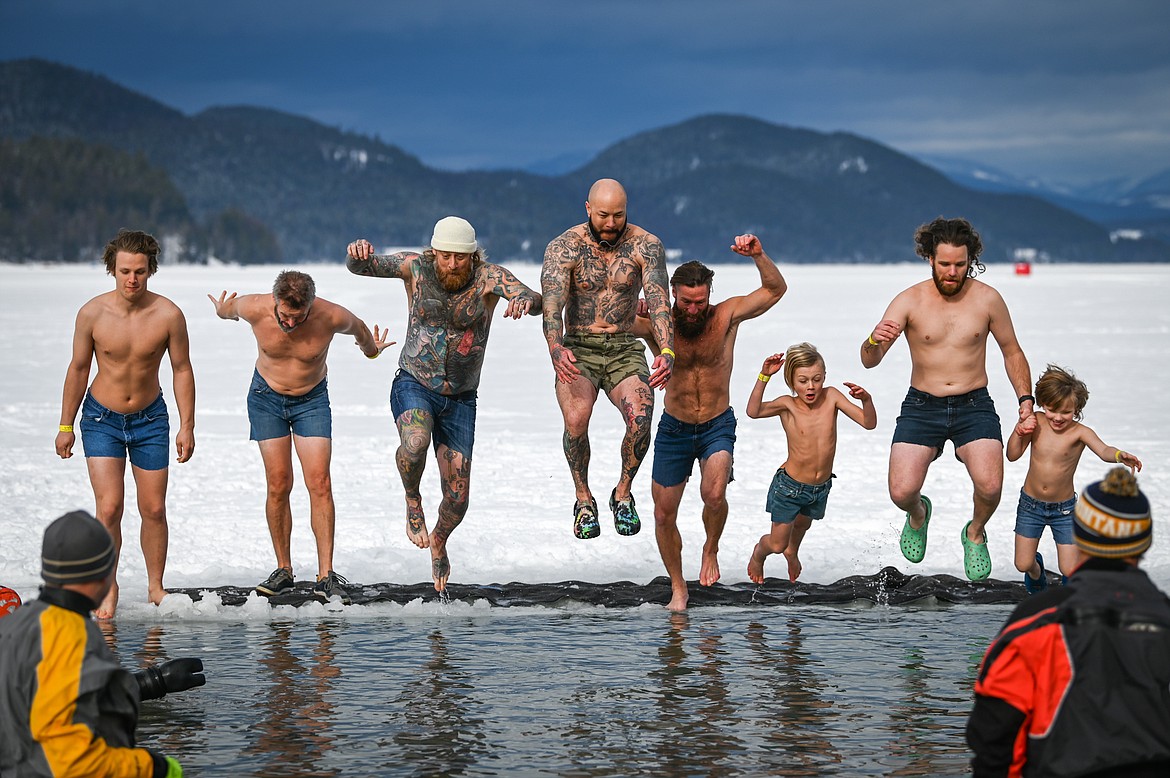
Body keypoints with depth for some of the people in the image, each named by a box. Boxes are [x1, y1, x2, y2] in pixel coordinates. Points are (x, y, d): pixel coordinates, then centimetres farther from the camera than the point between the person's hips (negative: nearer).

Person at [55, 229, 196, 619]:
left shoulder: (168, 315, -15)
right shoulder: (92, 313, -14)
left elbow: (182, 370, -3)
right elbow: (78, 368, -1)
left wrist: (187, 425, -5)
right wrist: (66, 426, 3)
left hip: (150, 418, 1)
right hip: (101, 418, -1)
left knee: (154, 509, 4)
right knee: (109, 507, -11)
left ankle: (155, 587, 19)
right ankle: (108, 587, 3)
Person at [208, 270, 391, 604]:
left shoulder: (332, 317, -26)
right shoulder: (254, 309, -24)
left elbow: (359, 328, 0)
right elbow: (230, 307, 2)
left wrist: (372, 350, 22)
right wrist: (222, 311, 26)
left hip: (312, 399, -1)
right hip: (267, 398, 1)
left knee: (319, 483, -11)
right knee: (278, 485, -4)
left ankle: (325, 577, -11)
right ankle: (283, 570, 8)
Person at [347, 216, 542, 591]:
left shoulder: (489, 276, -12)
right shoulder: (415, 266, -9)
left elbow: (534, 301, -27)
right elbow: (362, 265, -18)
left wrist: (526, 300, -53)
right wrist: (358, 252, -43)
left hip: (460, 399, 1)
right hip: (414, 386, -1)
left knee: (457, 500, 3)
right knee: (415, 441, -37)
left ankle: (438, 540, 39)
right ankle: (412, 498, -3)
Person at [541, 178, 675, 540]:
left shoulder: (645, 246, -4)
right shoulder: (563, 247, -7)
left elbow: (658, 301, -17)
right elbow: (552, 303, -22)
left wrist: (667, 351, -37)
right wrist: (556, 348, -43)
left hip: (624, 350, 1)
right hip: (577, 350, -1)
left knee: (641, 417, -26)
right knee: (576, 418, -27)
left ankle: (623, 493, 1)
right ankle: (584, 500, -3)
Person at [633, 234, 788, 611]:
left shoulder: (726, 315, -12)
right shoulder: (656, 325, -13)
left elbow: (776, 289, -12)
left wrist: (758, 256, -30)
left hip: (718, 426, -1)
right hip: (673, 428, 1)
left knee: (714, 494, -27)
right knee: (664, 515, 4)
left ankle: (711, 549, 5)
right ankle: (678, 588, 26)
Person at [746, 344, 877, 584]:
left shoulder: (830, 397, -10)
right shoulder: (788, 405, -17)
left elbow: (869, 422, -13)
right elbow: (753, 411, -34)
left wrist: (866, 400, -33)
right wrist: (764, 376, -42)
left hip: (820, 489, 3)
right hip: (789, 486, -3)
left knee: (802, 525, 31)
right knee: (777, 544, 10)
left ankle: (792, 551, 64)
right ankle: (759, 552, 46)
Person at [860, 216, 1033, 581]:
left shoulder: (987, 299, -3)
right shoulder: (909, 301, -7)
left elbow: (1012, 353, 12)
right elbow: (869, 361, -14)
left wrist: (1026, 400, 0)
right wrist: (874, 342, -37)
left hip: (974, 405, 0)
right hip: (922, 406, 0)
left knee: (989, 487, -22)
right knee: (902, 491, -16)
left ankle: (975, 534, 15)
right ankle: (918, 515, 25)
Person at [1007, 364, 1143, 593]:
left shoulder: (1080, 432, -18)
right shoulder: (1036, 422, -10)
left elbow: (1103, 450, -36)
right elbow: (1012, 455, -6)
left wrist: (1120, 456, -58)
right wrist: (1019, 432, -23)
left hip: (1064, 508, -2)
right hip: (1031, 505, 2)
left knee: (1070, 570, -5)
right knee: (1023, 564, 7)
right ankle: (1036, 572, 46)